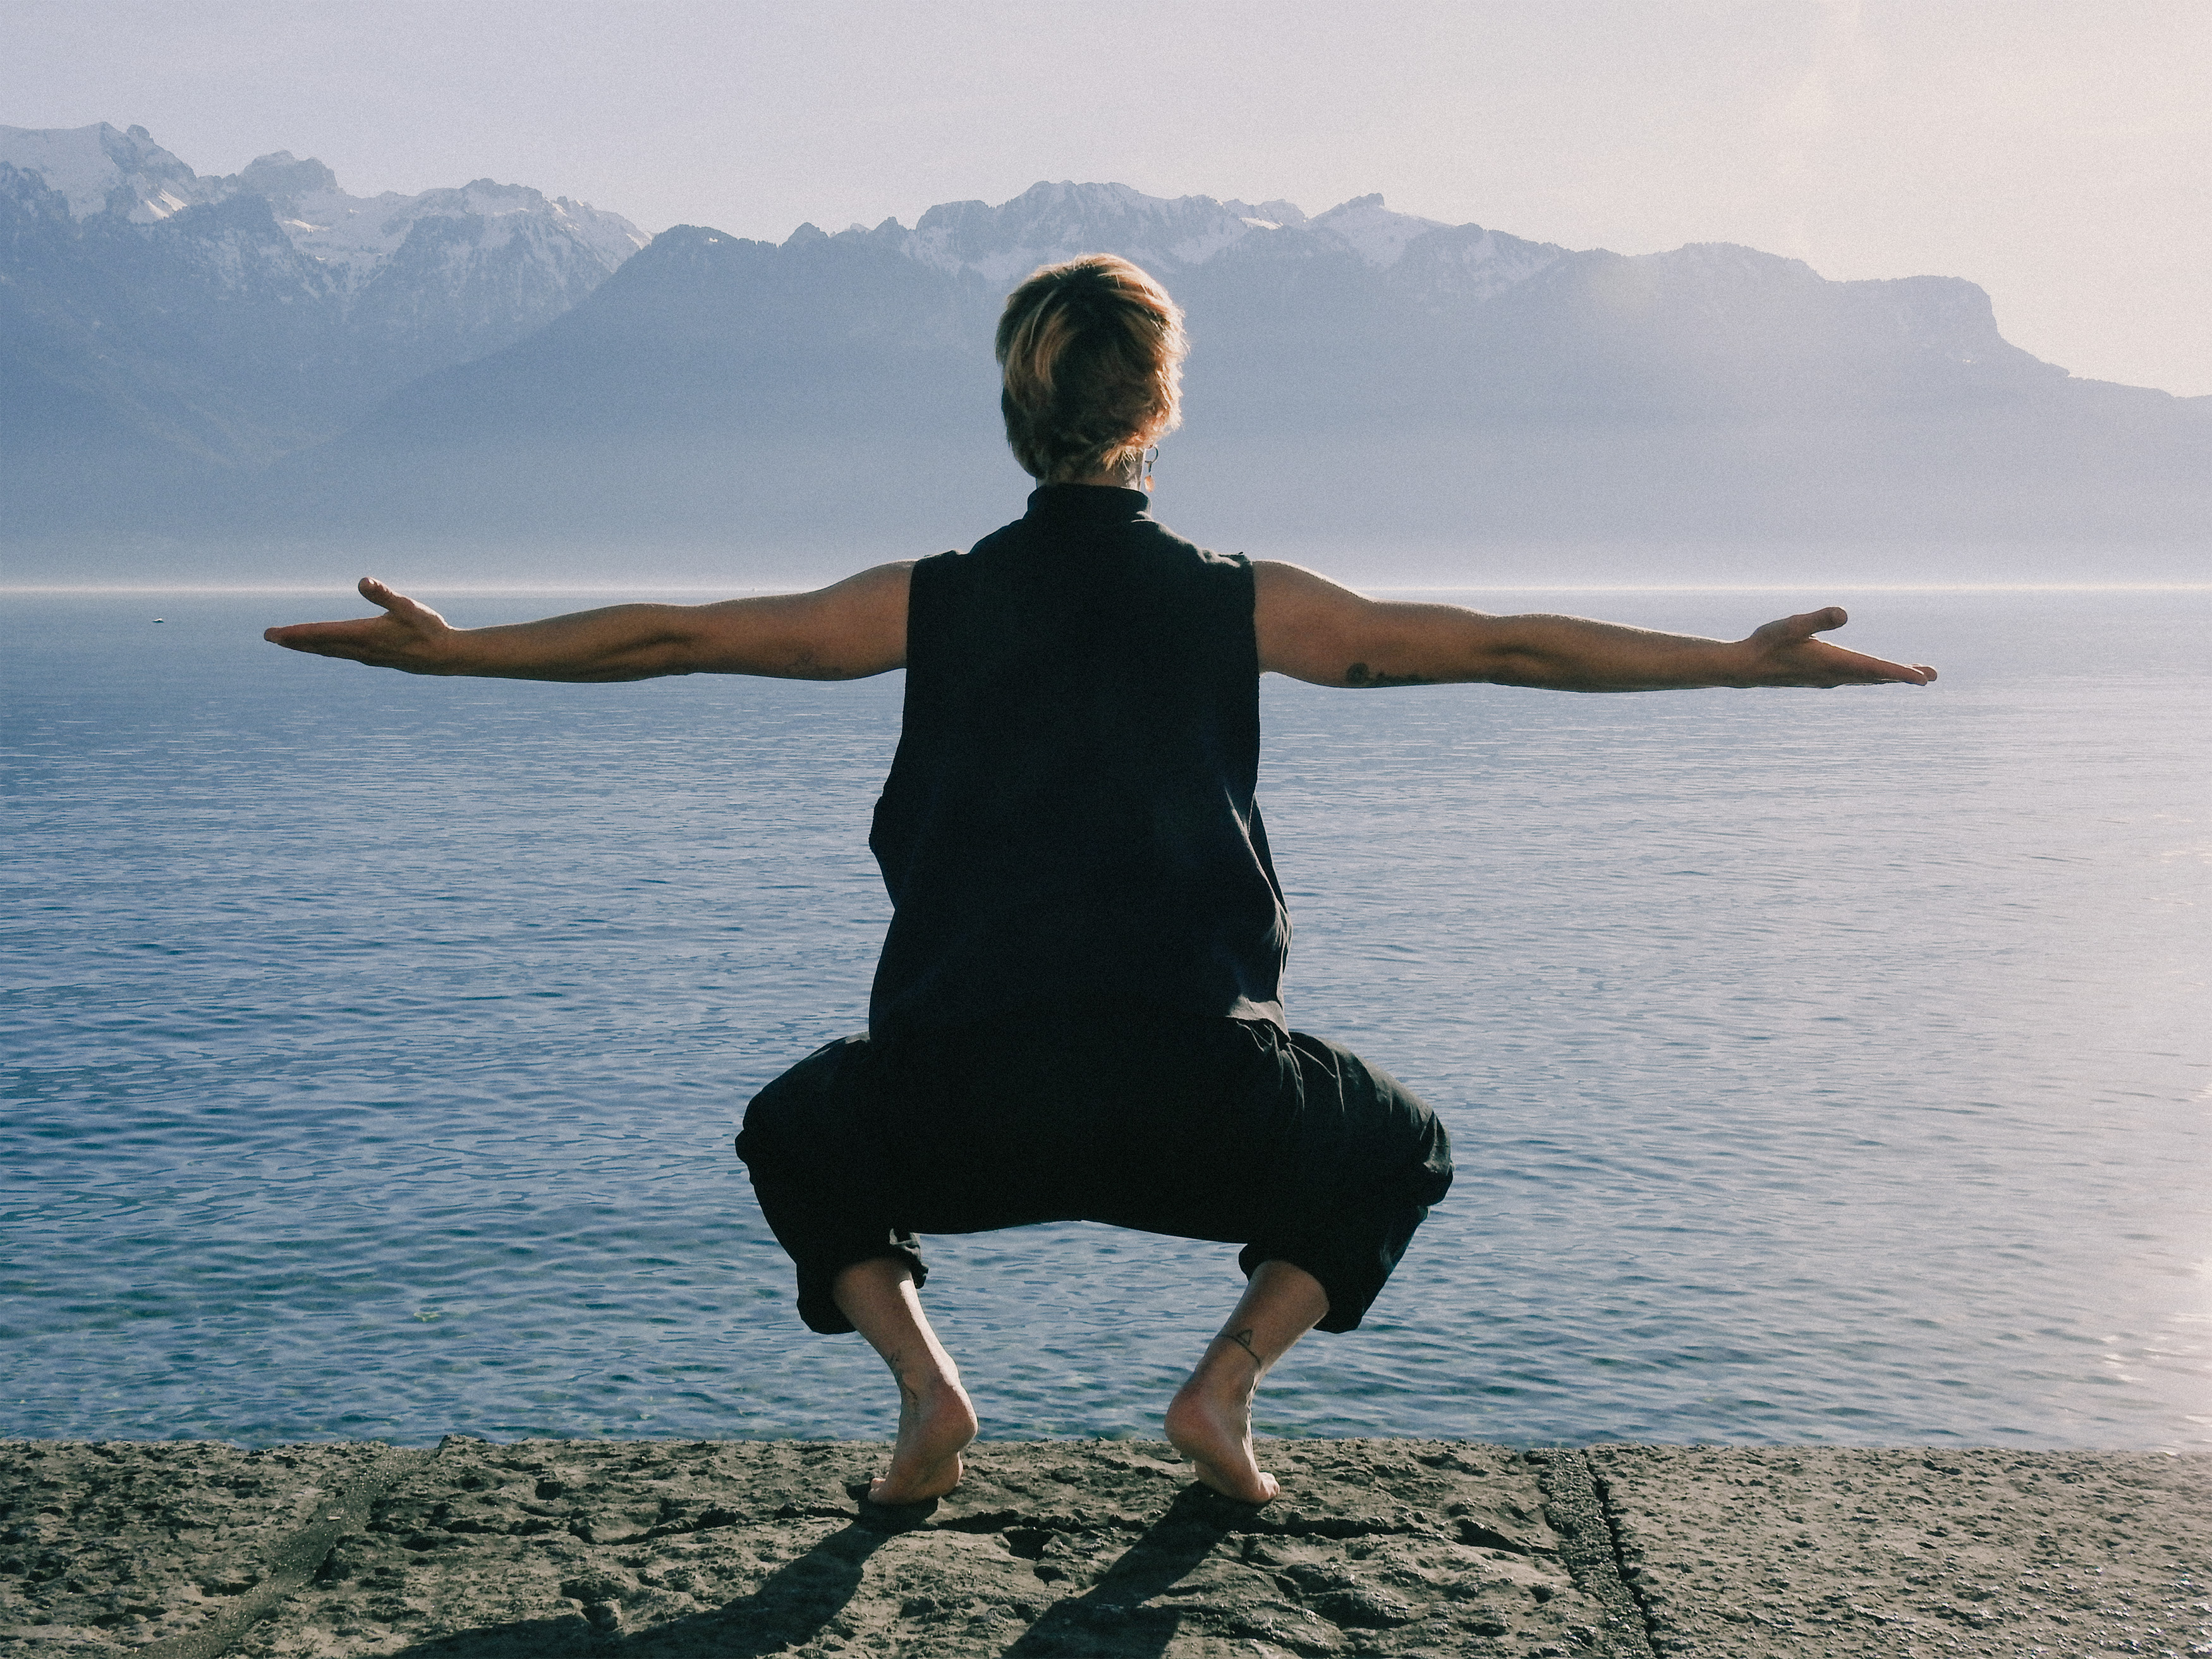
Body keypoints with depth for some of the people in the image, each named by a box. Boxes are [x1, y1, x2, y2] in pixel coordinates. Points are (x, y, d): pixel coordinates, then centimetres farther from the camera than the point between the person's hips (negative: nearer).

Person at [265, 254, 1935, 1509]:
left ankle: (923, 1378, 11)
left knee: (796, 1135, 34)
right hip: (1196, 1100, 0)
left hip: (966, 1102, 1)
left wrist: (445, 645, 21)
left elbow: (673, 635, 11)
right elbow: (1504, 645, 7)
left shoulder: (936, 601, 7)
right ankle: (1232, 1376, 10)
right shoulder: (1243, 602, 5)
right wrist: (1752, 662, 14)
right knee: (1400, 1151, 30)